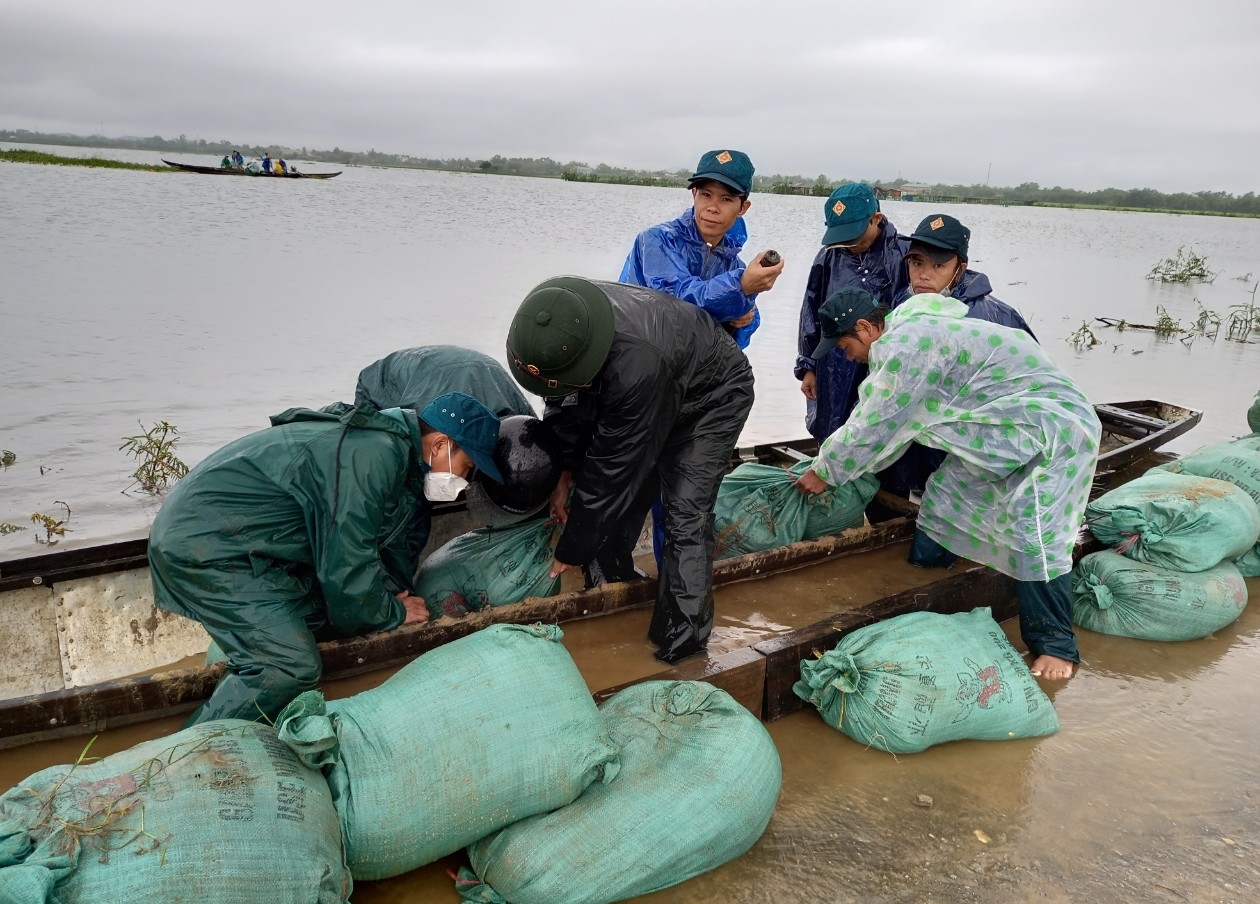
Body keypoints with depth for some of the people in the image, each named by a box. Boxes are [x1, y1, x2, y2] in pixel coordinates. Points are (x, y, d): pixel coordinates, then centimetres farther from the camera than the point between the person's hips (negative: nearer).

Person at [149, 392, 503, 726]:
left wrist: (404, 597, 18)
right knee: (290, 667, -16)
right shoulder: (374, 456, -24)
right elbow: (347, 569, -20)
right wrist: (394, 613, -3)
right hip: (205, 548, -11)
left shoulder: (385, 442, 8)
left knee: (325, 618, 12)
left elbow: (384, 538, 22)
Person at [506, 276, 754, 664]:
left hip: (713, 395, -7)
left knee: (685, 513, -15)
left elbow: (611, 467, -35)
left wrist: (570, 553, -24)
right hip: (648, 394, 7)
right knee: (623, 495, 5)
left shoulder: (636, 364, -46)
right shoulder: (557, 326, -25)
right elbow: (567, 404, -5)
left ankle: (683, 643, -9)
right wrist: (563, 472, -11)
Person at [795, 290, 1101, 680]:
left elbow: (874, 426, -19)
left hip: (1055, 429, -11)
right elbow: (876, 419, 14)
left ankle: (1055, 645, -5)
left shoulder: (909, 345, -25)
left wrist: (824, 472, -7)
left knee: (1033, 531, -17)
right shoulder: (907, 334, 7)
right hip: (1005, 430, 11)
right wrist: (833, 461, 16)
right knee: (944, 496, 13)